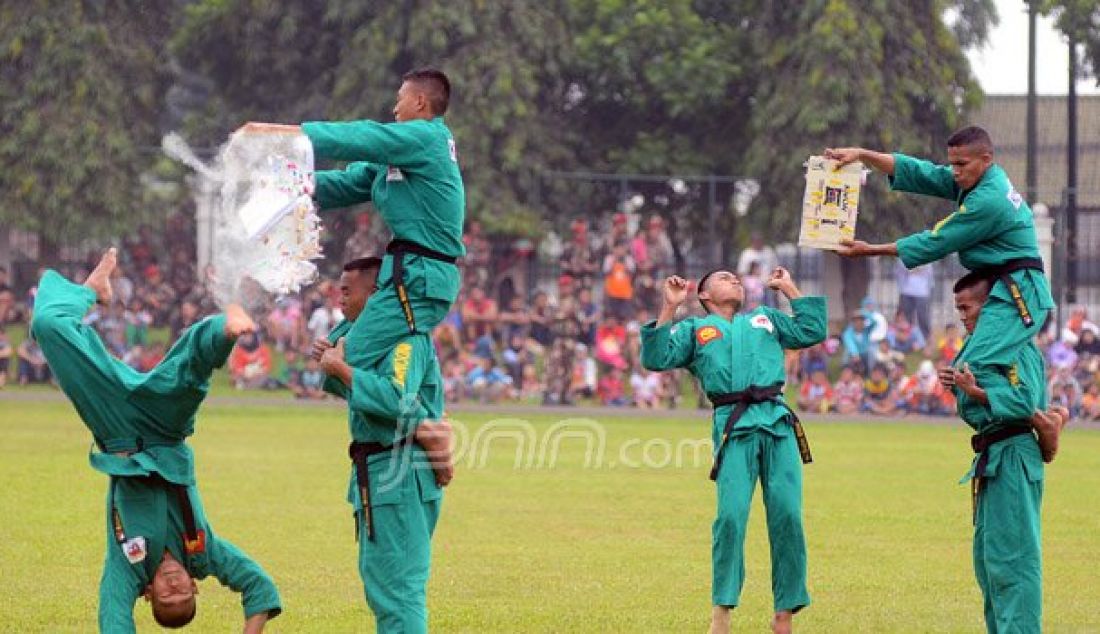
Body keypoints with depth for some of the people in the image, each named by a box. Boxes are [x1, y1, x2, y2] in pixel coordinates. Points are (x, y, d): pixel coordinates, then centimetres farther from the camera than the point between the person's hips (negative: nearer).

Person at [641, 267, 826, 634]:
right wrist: (669, 308, 6)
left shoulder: (766, 318, 30)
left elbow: (812, 331, 25)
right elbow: (655, 358, 8)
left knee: (787, 515, -7)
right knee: (731, 515, -16)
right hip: (734, 428, -2)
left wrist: (789, 289, 27)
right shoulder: (693, 329, 21)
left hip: (778, 423, 2)